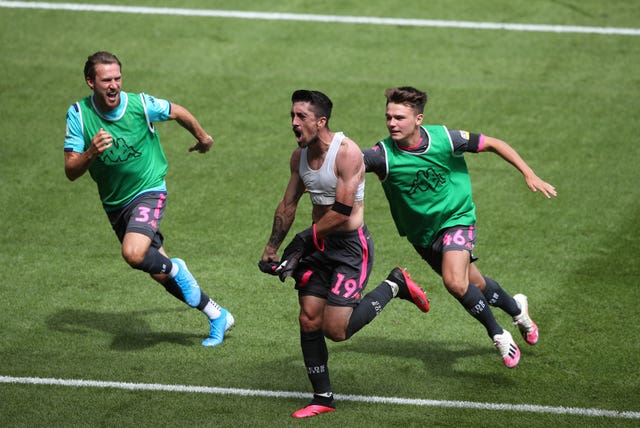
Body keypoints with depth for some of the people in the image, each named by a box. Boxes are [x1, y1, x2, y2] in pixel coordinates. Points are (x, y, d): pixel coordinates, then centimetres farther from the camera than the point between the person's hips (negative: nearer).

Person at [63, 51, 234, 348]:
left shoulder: (141, 104, -16)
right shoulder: (78, 114, -12)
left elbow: (178, 112, 6)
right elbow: (71, 171, -14)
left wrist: (202, 137, 22)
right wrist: (91, 153, -34)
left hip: (149, 191, -4)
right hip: (114, 204, 4)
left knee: (134, 254, -30)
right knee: (160, 275, 9)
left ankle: (175, 269, 3)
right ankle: (217, 315, 27)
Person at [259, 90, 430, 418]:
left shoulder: (347, 152, -19)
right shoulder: (299, 156, 4)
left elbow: (341, 211, -22)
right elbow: (288, 205, 16)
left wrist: (305, 240, -14)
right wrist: (271, 250, 14)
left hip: (351, 246, -7)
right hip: (318, 245, 7)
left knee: (335, 330, -11)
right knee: (309, 320, 0)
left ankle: (394, 285, 10)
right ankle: (322, 398, 12)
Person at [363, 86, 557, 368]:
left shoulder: (444, 139, -21)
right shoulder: (384, 155, -23)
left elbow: (491, 144, -8)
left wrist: (529, 175, -8)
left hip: (456, 218, -3)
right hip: (422, 233, 3)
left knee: (455, 282, -25)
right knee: (476, 285, 13)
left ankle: (498, 334, -2)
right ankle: (516, 308, 44)